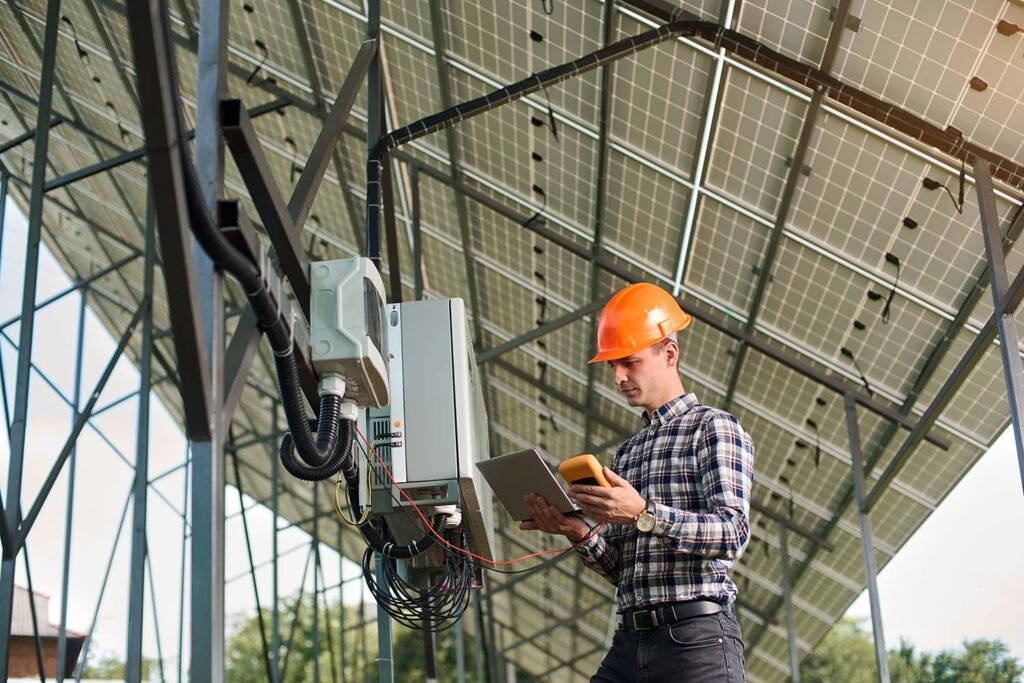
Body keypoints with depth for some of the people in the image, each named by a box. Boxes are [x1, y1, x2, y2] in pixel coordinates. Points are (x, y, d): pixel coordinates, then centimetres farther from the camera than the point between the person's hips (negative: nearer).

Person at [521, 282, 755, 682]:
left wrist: (645, 514, -25)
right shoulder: (626, 453, 20)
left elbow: (733, 534, -13)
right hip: (629, 641, 6)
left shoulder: (713, 428, 1)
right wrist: (580, 534, -2)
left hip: (696, 638, -6)